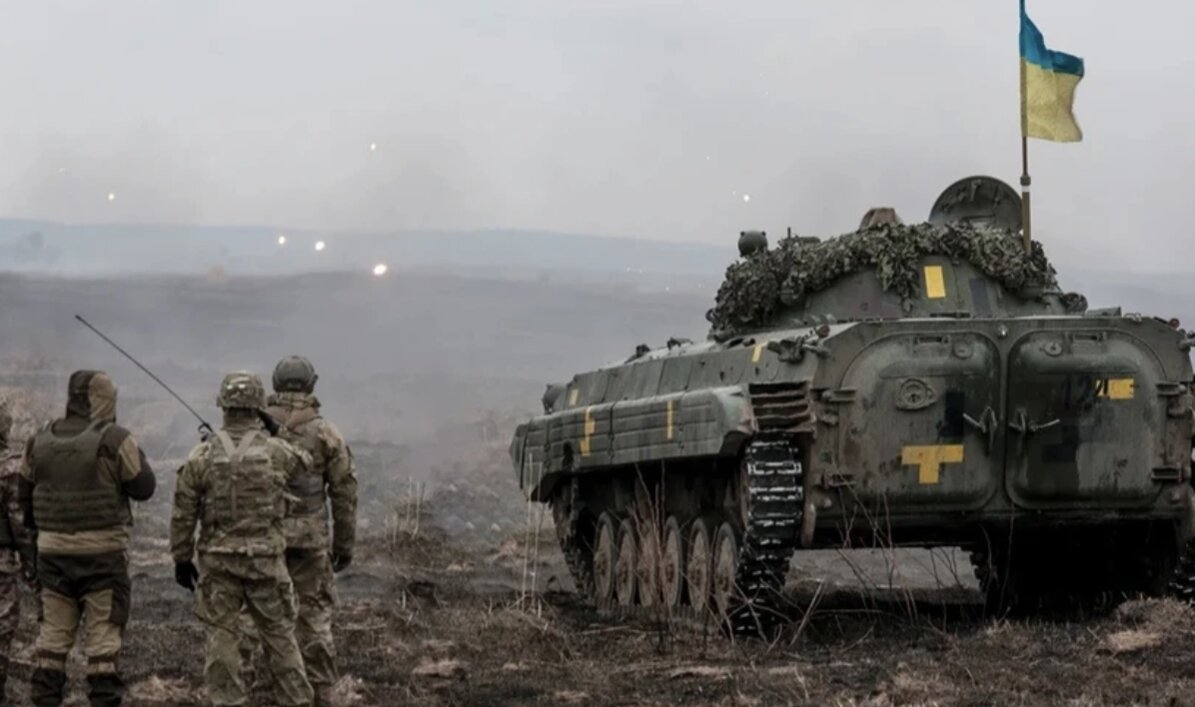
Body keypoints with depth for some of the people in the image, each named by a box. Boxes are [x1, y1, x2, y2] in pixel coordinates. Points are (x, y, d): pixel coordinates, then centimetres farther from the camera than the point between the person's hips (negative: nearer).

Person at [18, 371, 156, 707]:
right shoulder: (114, 440, -12)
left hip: (53, 550, 5)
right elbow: (143, 487, -6)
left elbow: (24, 491, 13)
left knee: (54, 632, 12)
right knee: (104, 634, 1)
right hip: (102, 551, -4)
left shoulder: (41, 442, 5)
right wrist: (136, 454, 10)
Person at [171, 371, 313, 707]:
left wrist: (182, 559, 9)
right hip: (265, 559, 0)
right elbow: (304, 461, 19)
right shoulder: (276, 453, -5)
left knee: (221, 636, 5)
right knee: (279, 635, 10)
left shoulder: (200, 457, -5)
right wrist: (272, 432, 33)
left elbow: (182, 515, -2)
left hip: (217, 562, 0)